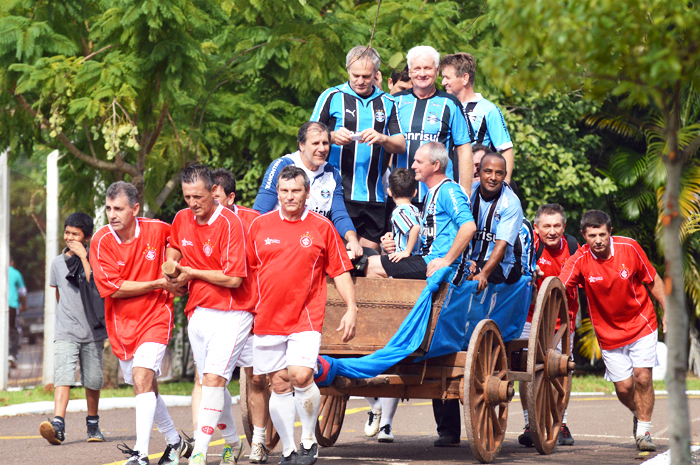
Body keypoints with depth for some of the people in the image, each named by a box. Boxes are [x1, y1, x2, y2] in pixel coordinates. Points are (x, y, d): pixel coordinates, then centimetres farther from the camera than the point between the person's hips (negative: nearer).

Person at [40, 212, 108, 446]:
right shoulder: (58, 263, 9)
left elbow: (95, 282, -18)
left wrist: (83, 256, -16)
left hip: (93, 330, -1)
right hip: (65, 332, 1)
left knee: (93, 382, 7)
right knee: (62, 376, -16)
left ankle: (93, 425, 26)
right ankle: (58, 426, -28)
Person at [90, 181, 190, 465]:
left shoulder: (157, 231, -8)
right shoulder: (101, 241, -9)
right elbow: (113, 288, -14)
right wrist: (159, 283, -12)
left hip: (154, 317, -3)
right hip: (121, 323, 3)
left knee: (142, 377, -22)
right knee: (145, 387, 15)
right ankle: (175, 442, 36)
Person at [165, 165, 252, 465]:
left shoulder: (229, 223, -15)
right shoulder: (182, 219, 5)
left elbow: (233, 278, -20)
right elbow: (173, 247, 29)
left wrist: (192, 273, -12)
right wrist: (172, 271, 9)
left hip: (231, 313, -7)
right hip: (198, 313, 7)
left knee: (214, 378, -18)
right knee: (211, 383, 11)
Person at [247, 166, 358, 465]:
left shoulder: (322, 228, 2)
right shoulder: (259, 226, 6)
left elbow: (340, 272, 6)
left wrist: (351, 309, -1)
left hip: (306, 317, -2)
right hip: (268, 317, 2)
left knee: (301, 375, -19)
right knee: (279, 385, 4)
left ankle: (309, 441, -1)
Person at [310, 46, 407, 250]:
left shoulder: (387, 103, 12)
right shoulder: (332, 97, 4)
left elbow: (401, 145, 9)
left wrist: (383, 139, -13)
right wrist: (332, 137, -16)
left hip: (373, 195, 3)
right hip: (338, 193, -3)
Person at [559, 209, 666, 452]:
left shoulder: (629, 248, -14)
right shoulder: (580, 261, -16)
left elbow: (654, 280, -1)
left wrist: (668, 312, -1)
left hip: (641, 324, -1)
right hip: (609, 331, 1)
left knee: (642, 377, -12)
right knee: (623, 387, 0)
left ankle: (644, 432, 1)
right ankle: (638, 414, 33)